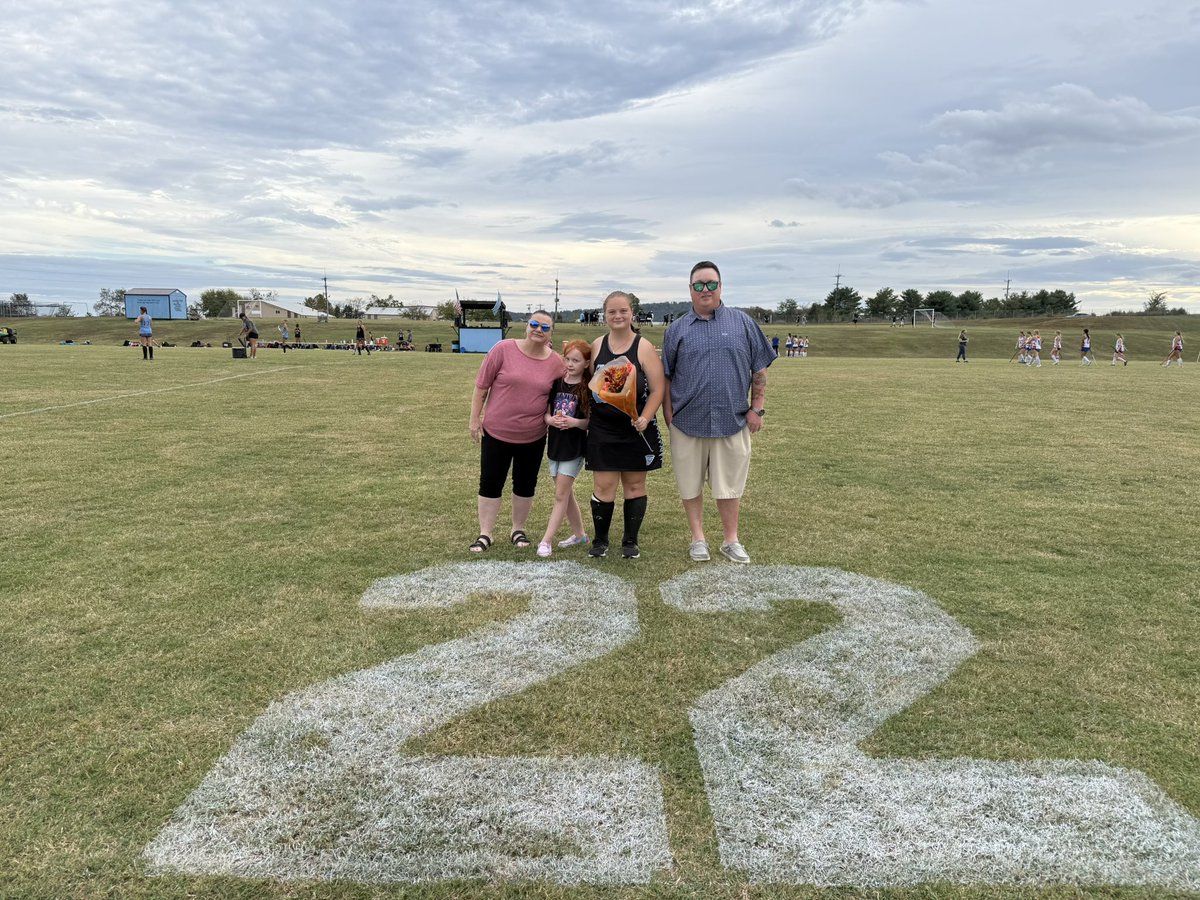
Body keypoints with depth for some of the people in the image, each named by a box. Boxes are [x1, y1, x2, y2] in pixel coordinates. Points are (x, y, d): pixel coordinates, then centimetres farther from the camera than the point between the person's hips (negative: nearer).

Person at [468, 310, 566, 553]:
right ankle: (485, 534, 17)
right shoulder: (504, 350, -11)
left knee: (525, 485, 13)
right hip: (496, 432, -2)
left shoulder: (556, 363, -5)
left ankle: (518, 530, 30)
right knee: (490, 483, 5)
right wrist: (475, 419, -5)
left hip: (533, 437, 2)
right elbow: (481, 385, -5)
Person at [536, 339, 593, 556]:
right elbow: (545, 411, 5)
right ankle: (579, 534, 30)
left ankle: (545, 541, -1)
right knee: (566, 494, 15)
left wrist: (575, 422, -25)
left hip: (575, 447, -5)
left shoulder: (589, 388, -9)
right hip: (555, 444, 5)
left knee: (561, 495, -4)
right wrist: (551, 419, -16)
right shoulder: (557, 383, 3)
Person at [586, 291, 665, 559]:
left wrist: (645, 418, -20)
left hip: (637, 429, -2)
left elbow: (658, 388, -7)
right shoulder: (596, 346, 4)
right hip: (603, 428, 2)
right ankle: (600, 540, 17)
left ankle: (630, 542, 21)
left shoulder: (644, 348, -6)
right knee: (603, 485, 2)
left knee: (635, 484, 9)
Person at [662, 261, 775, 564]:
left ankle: (731, 540, 22)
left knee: (729, 484, 8)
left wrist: (757, 408, 1)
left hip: (732, 422, -1)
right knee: (691, 484, 9)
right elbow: (665, 376, 8)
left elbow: (759, 369, 6)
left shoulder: (742, 322, 4)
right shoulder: (677, 329, 6)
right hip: (687, 422, 1)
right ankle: (698, 539, 24)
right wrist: (668, 414, 1)